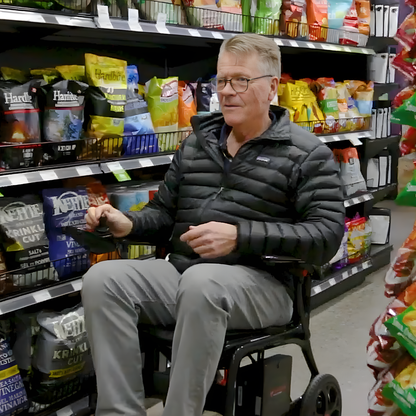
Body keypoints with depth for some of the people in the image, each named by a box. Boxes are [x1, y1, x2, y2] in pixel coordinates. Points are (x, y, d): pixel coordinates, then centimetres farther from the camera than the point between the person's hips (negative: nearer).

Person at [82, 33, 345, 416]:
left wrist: (239, 236, -21)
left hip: (261, 283, -5)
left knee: (200, 282, -38)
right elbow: (164, 214, 22)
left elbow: (326, 235, -10)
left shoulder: (306, 153, 0)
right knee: (103, 280, -19)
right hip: (182, 273, 6)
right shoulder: (197, 143, 18)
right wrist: (128, 224, -3)